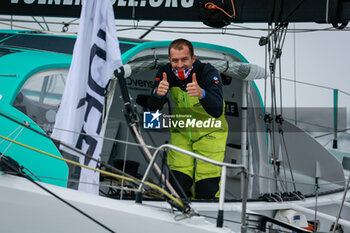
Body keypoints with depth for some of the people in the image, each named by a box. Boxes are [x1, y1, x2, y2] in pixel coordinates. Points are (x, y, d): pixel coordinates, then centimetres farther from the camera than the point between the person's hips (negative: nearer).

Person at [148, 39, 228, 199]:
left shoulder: (208, 73, -22)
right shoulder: (166, 73, -12)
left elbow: (217, 111, -33)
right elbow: (153, 108, -16)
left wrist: (201, 94, -53)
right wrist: (158, 93, -39)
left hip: (210, 133, -3)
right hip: (181, 132, 3)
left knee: (207, 191, -9)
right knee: (178, 186, -6)